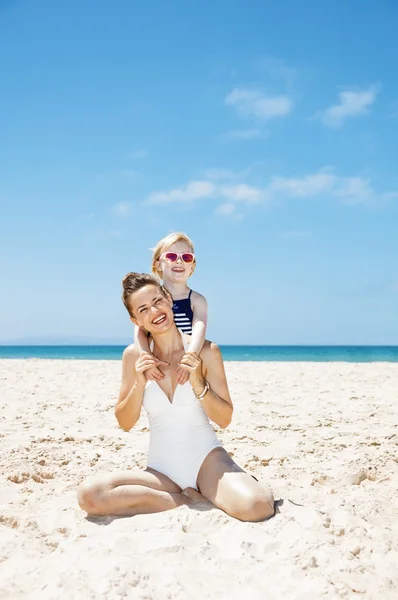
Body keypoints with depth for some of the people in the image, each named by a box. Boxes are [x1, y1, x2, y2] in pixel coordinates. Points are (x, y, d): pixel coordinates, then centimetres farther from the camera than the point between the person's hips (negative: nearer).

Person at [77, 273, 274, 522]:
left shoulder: (206, 351, -5)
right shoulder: (134, 355, 0)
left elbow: (224, 419, -2)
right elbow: (125, 423, 4)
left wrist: (199, 385, -18)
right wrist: (139, 384, -12)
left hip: (206, 458, -3)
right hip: (161, 469, 3)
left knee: (257, 506, -33)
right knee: (89, 494, -25)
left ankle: (201, 493, -2)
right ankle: (189, 499, -9)